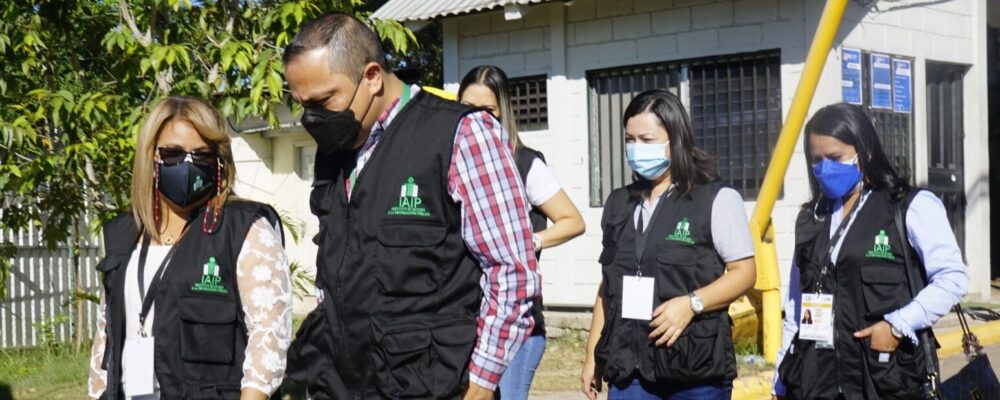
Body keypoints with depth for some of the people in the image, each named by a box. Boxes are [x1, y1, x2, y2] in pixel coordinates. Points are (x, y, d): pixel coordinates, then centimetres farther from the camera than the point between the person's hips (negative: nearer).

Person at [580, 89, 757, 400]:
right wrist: (593, 356, 15)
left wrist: (692, 303, -21)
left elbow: (744, 272, -6)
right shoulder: (620, 204, 14)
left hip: (698, 369, -4)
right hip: (629, 368, 4)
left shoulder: (717, 199, -2)